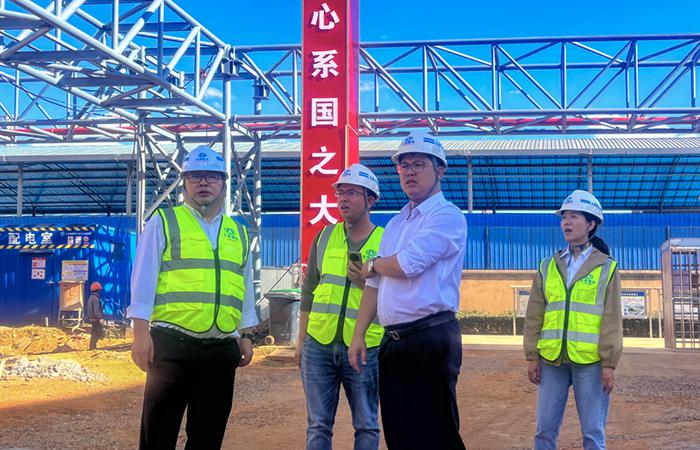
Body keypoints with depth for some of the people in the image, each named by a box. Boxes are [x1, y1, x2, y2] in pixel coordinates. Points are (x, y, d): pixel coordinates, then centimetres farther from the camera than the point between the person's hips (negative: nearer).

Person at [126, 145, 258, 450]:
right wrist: (141, 332, -9)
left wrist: (246, 336, 15)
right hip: (171, 344, -4)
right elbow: (143, 279, -2)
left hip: (221, 349, 4)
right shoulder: (164, 223, 3)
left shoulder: (239, 234, 16)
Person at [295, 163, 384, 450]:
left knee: (366, 426, 7)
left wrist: (368, 284, -16)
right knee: (318, 426, 8)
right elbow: (308, 292, 13)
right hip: (319, 345, 3)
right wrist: (301, 340, 11)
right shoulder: (324, 237, 9)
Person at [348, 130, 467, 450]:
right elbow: (375, 284, 17)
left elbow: (407, 264, -18)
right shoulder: (395, 224, 18)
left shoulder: (447, 215, -7)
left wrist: (371, 265, 2)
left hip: (431, 339, -8)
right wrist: (358, 336, 10)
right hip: (392, 340, 8)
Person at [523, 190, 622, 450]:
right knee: (545, 428, 5)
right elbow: (534, 316, 9)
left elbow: (612, 319, -2)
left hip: (590, 361, -3)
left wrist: (609, 364, -7)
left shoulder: (606, 268, 3)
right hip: (552, 360, 3)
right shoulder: (548, 267, 11)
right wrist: (532, 356, 3)